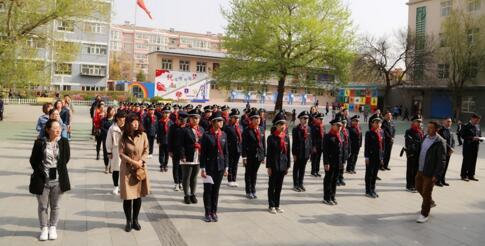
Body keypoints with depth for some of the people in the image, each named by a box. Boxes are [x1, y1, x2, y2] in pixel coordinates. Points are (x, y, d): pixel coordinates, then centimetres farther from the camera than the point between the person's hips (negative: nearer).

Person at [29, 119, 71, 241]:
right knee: (42, 206, 12)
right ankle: (44, 228, 27)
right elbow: (33, 160, 0)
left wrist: (59, 170, 2)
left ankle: (53, 228, 29)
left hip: (58, 180, 1)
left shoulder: (64, 142, -3)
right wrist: (41, 172, -4)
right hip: (42, 180, -1)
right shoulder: (39, 143, -8)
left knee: (55, 206, 13)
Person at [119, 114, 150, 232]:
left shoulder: (143, 135, -2)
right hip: (127, 169, -2)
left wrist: (141, 161, -14)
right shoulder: (124, 137, -6)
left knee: (138, 195, 8)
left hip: (140, 168, 2)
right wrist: (133, 161, -16)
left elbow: (146, 150, 1)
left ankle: (135, 220, 24)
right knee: (127, 197, 2)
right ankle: (128, 221, 19)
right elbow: (121, 153, -6)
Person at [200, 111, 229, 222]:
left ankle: (214, 212, 24)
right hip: (209, 166, -4)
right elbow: (202, 153, -8)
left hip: (220, 167, 4)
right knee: (208, 190, 5)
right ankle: (208, 213, 18)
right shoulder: (207, 136, -9)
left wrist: (226, 167, 7)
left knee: (216, 190, 12)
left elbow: (226, 152, 8)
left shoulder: (223, 135, 4)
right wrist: (202, 169, -10)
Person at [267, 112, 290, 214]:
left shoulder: (286, 138, 5)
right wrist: (268, 167, -10)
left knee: (279, 186, 12)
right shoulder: (271, 138, -7)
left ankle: (277, 205, 23)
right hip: (274, 165, -4)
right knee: (272, 186, 6)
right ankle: (272, 206, 16)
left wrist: (288, 166, 7)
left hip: (283, 165, 4)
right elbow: (268, 153, -7)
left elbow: (288, 152, 9)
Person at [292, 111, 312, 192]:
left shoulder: (309, 129, 6)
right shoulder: (296, 129, -10)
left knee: (302, 169, 14)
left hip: (306, 152, 5)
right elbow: (294, 142, -10)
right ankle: (296, 185, 17)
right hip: (298, 153, -5)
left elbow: (310, 141, 9)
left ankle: (300, 184, 26)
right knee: (296, 169, 8)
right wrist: (294, 154, -11)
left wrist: (310, 152, 7)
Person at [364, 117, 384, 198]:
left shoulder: (381, 133, 9)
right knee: (369, 174, 4)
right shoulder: (369, 133, -7)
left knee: (375, 174, 13)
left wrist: (382, 157, 11)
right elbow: (366, 146, -9)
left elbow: (382, 145, 12)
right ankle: (368, 191, 11)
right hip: (371, 157, -5)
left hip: (378, 157, 5)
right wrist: (366, 157, -13)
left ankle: (373, 190, 25)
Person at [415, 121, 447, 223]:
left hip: (430, 172, -8)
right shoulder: (426, 137, 4)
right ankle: (430, 202, 46)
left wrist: (436, 175, -20)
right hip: (420, 169, 8)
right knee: (419, 187, 22)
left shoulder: (440, 142, -19)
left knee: (426, 192, 3)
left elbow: (442, 160, -19)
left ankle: (424, 214, 19)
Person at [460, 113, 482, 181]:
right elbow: (463, 136, -15)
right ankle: (464, 175, 8)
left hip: (476, 146, 6)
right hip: (468, 146, -6)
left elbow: (479, 135, 19)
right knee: (466, 161, -1)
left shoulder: (478, 126, 11)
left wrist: (480, 138, -3)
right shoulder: (466, 127, -10)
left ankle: (471, 175, 19)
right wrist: (472, 138, -22)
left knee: (473, 161, 9)